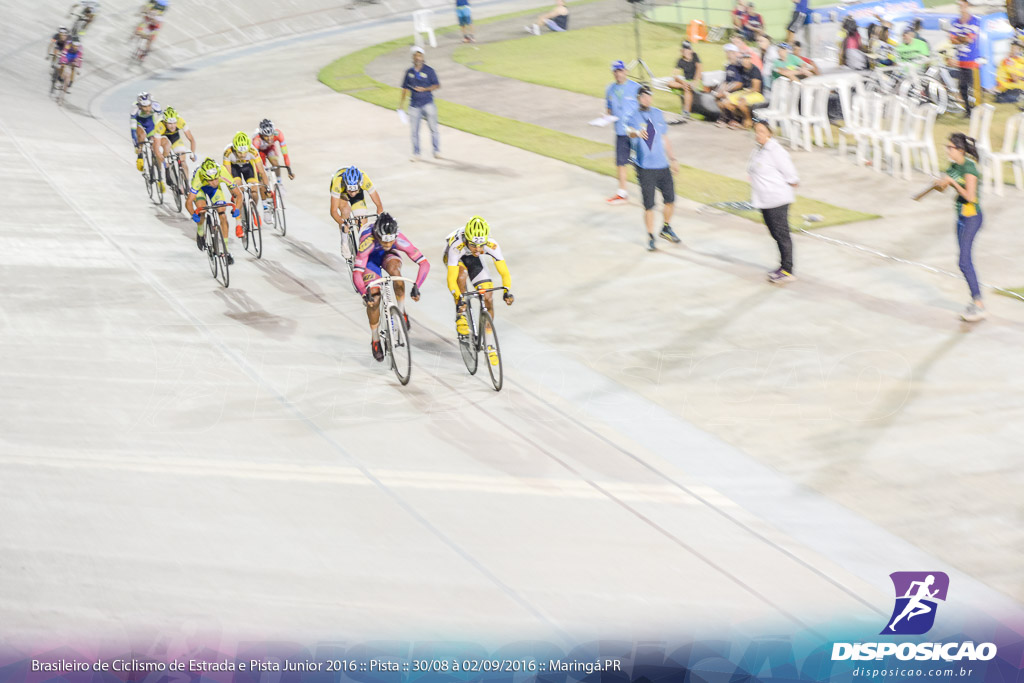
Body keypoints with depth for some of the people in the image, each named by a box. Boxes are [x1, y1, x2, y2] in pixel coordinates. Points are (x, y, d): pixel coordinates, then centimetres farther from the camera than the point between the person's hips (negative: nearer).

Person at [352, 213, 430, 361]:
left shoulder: (400, 239, -35)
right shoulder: (367, 241, -41)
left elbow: (424, 263, -35)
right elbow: (356, 273, -43)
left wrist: (416, 287, -47)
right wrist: (364, 294, -58)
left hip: (389, 255, 1)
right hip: (371, 258, 0)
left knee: (393, 268, -36)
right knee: (374, 298, -13)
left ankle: (402, 311, -19)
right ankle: (375, 340, 10)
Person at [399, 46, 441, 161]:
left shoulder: (429, 71, -2)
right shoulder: (409, 72, 7)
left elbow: (437, 85, -2)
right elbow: (405, 87, 15)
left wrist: (425, 89, -15)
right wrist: (402, 101, 10)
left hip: (428, 103, -2)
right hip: (414, 105, 2)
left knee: (433, 128, -1)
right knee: (414, 129, 1)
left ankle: (437, 151, 12)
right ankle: (416, 153, 11)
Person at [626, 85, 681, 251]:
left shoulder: (658, 114, 11)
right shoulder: (635, 116, -6)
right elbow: (630, 131, -29)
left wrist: (672, 159, 20)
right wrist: (637, 132, -53)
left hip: (663, 166, 5)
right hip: (645, 168, -5)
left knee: (670, 200, 8)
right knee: (649, 205, -4)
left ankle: (666, 229, 32)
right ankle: (650, 237, 10)